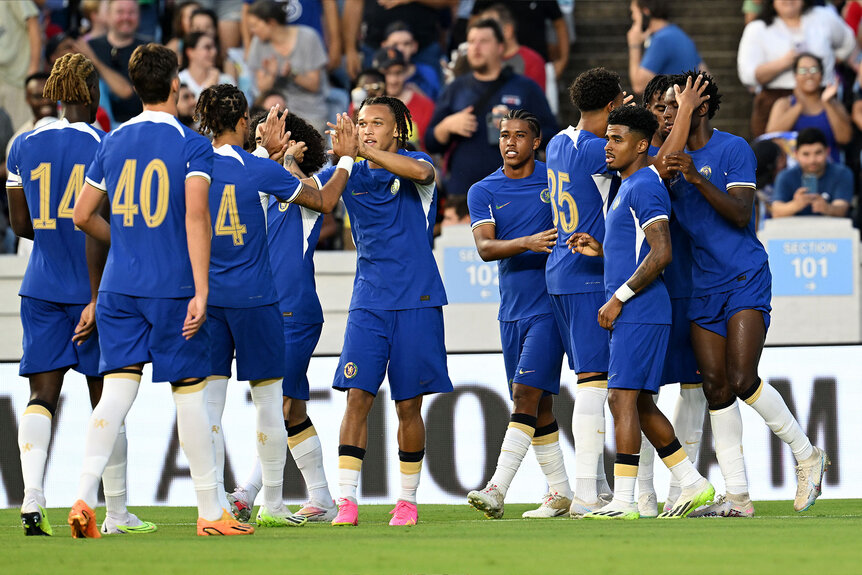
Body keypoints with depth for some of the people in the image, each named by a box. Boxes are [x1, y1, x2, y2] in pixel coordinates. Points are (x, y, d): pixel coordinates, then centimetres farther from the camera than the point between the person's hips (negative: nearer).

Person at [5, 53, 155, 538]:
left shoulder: (24, 146, 3)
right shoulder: (103, 146, -10)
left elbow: (21, 224, 6)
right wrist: (97, 300, -13)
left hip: (41, 288, 3)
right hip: (91, 286, -3)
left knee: (42, 395, 1)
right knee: (106, 401, 5)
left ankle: (32, 498, -18)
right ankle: (116, 515, 10)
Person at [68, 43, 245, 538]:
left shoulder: (113, 142, 8)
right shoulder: (192, 145, -6)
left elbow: (83, 216, 13)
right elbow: (196, 216, -16)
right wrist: (201, 292, -17)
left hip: (119, 288, 4)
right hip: (173, 289, -4)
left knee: (118, 390, 1)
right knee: (191, 393, 4)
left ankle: (84, 498, -15)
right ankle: (211, 512, 11)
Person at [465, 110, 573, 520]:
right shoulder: (483, 192, 6)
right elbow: (484, 247, -7)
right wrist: (526, 243, -24)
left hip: (551, 304, -4)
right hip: (512, 311, 4)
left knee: (527, 395, -14)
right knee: (538, 406, 8)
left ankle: (497, 489, -22)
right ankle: (559, 493, 16)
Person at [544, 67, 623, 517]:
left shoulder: (560, 143, 11)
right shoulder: (594, 151, -16)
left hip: (561, 272, 9)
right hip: (589, 276, -9)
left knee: (591, 378, 13)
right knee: (595, 379, -9)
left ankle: (598, 487, 16)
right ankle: (586, 496, -12)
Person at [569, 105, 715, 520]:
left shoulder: (644, 187, -12)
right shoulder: (628, 187, 20)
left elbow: (661, 254, -21)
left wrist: (618, 298, -19)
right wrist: (599, 250, 14)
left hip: (639, 312, -11)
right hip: (634, 314, 11)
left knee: (622, 397, -12)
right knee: (640, 404, 12)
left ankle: (623, 501, -14)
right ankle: (693, 485, 16)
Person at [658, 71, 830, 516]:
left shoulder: (733, 149, -7)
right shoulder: (670, 153, 11)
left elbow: (741, 213, -15)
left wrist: (697, 178, -24)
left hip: (745, 279, -6)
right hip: (703, 287, 6)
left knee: (742, 380, -16)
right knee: (715, 388, 0)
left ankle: (807, 456, 4)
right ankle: (737, 496, 2)